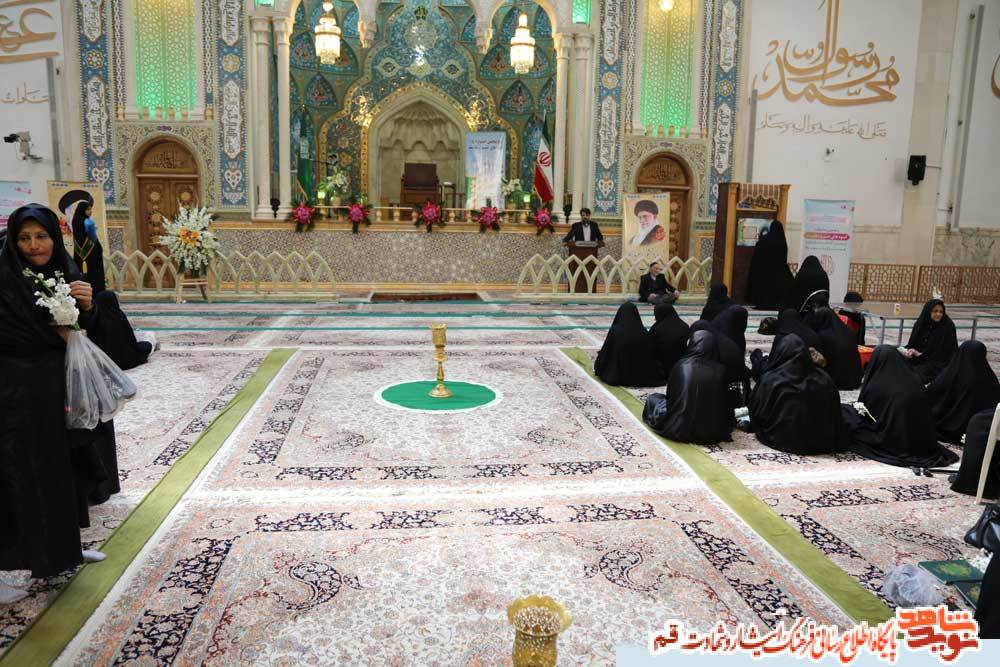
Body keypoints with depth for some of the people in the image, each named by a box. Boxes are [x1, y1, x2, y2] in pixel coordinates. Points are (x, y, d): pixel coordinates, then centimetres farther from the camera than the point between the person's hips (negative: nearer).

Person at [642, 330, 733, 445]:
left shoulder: (682, 366, -10)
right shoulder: (720, 370, -8)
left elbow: (670, 396, 2)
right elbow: (725, 404, 0)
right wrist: (727, 429, 17)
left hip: (680, 430, -2)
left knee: (653, 398, 20)